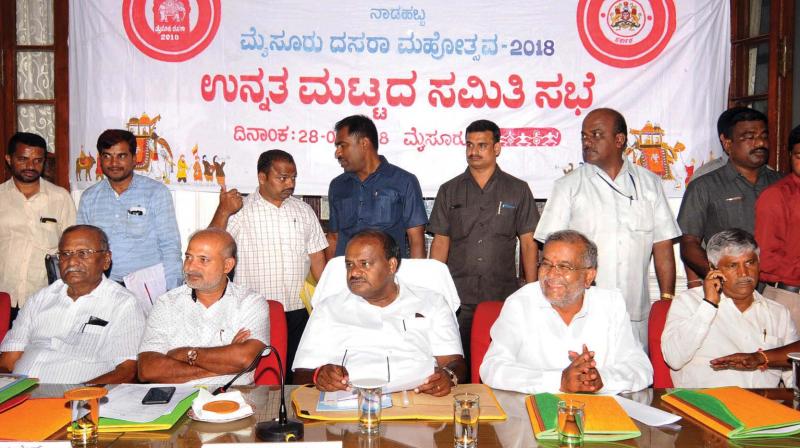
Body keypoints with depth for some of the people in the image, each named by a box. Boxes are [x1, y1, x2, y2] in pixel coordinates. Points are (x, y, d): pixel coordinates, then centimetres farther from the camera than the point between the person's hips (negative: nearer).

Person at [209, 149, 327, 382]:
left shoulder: (304, 211, 11)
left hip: (298, 313, 3)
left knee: (295, 377, 9)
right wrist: (223, 211, -25)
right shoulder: (240, 211, -1)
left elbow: (317, 259, 12)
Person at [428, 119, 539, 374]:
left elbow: (528, 243, 7)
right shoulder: (449, 191, 10)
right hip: (459, 298, 1)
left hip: (505, 298, -1)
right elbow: (440, 242, 9)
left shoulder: (518, 190, 8)